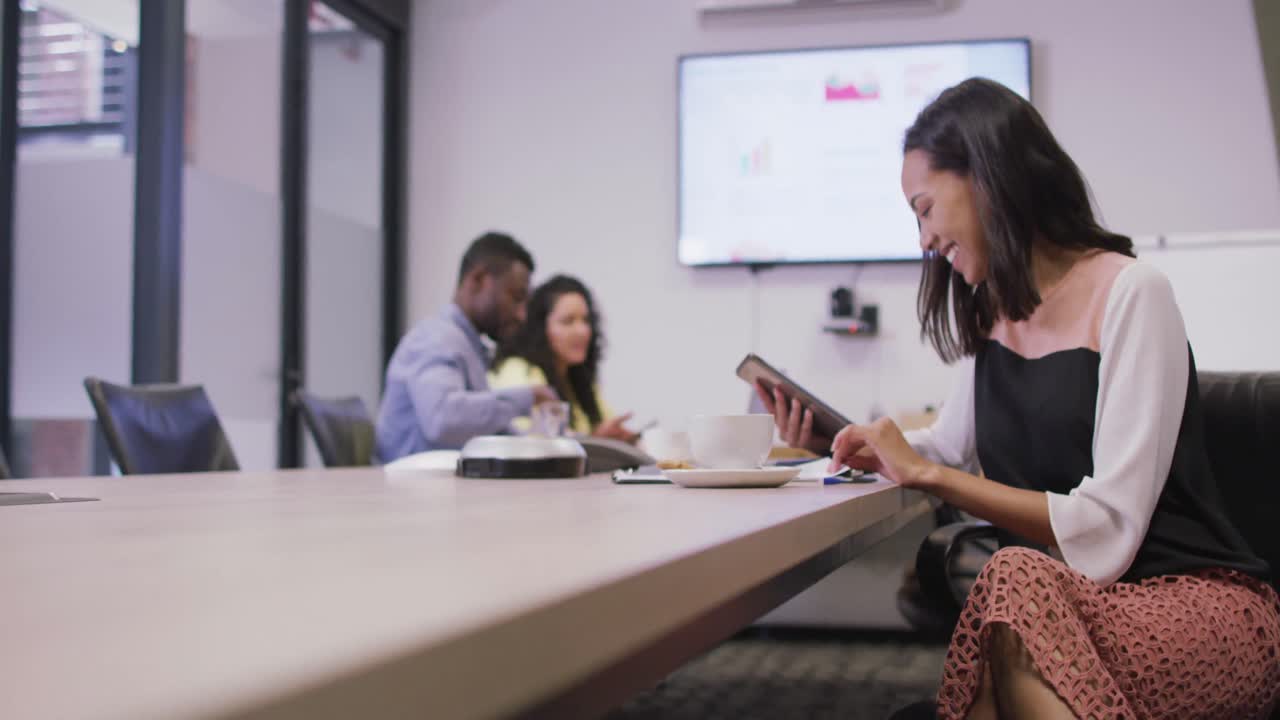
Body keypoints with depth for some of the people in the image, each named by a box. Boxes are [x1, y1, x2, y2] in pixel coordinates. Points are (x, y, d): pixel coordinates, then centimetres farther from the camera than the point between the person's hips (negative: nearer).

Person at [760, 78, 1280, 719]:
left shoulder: (1131, 294, -11)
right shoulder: (990, 317, 12)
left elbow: (1104, 538, -18)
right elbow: (948, 449, 27)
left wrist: (927, 472, -13)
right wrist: (836, 443, 11)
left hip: (1198, 601, -5)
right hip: (1067, 605, 5)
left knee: (1017, 582, -35)